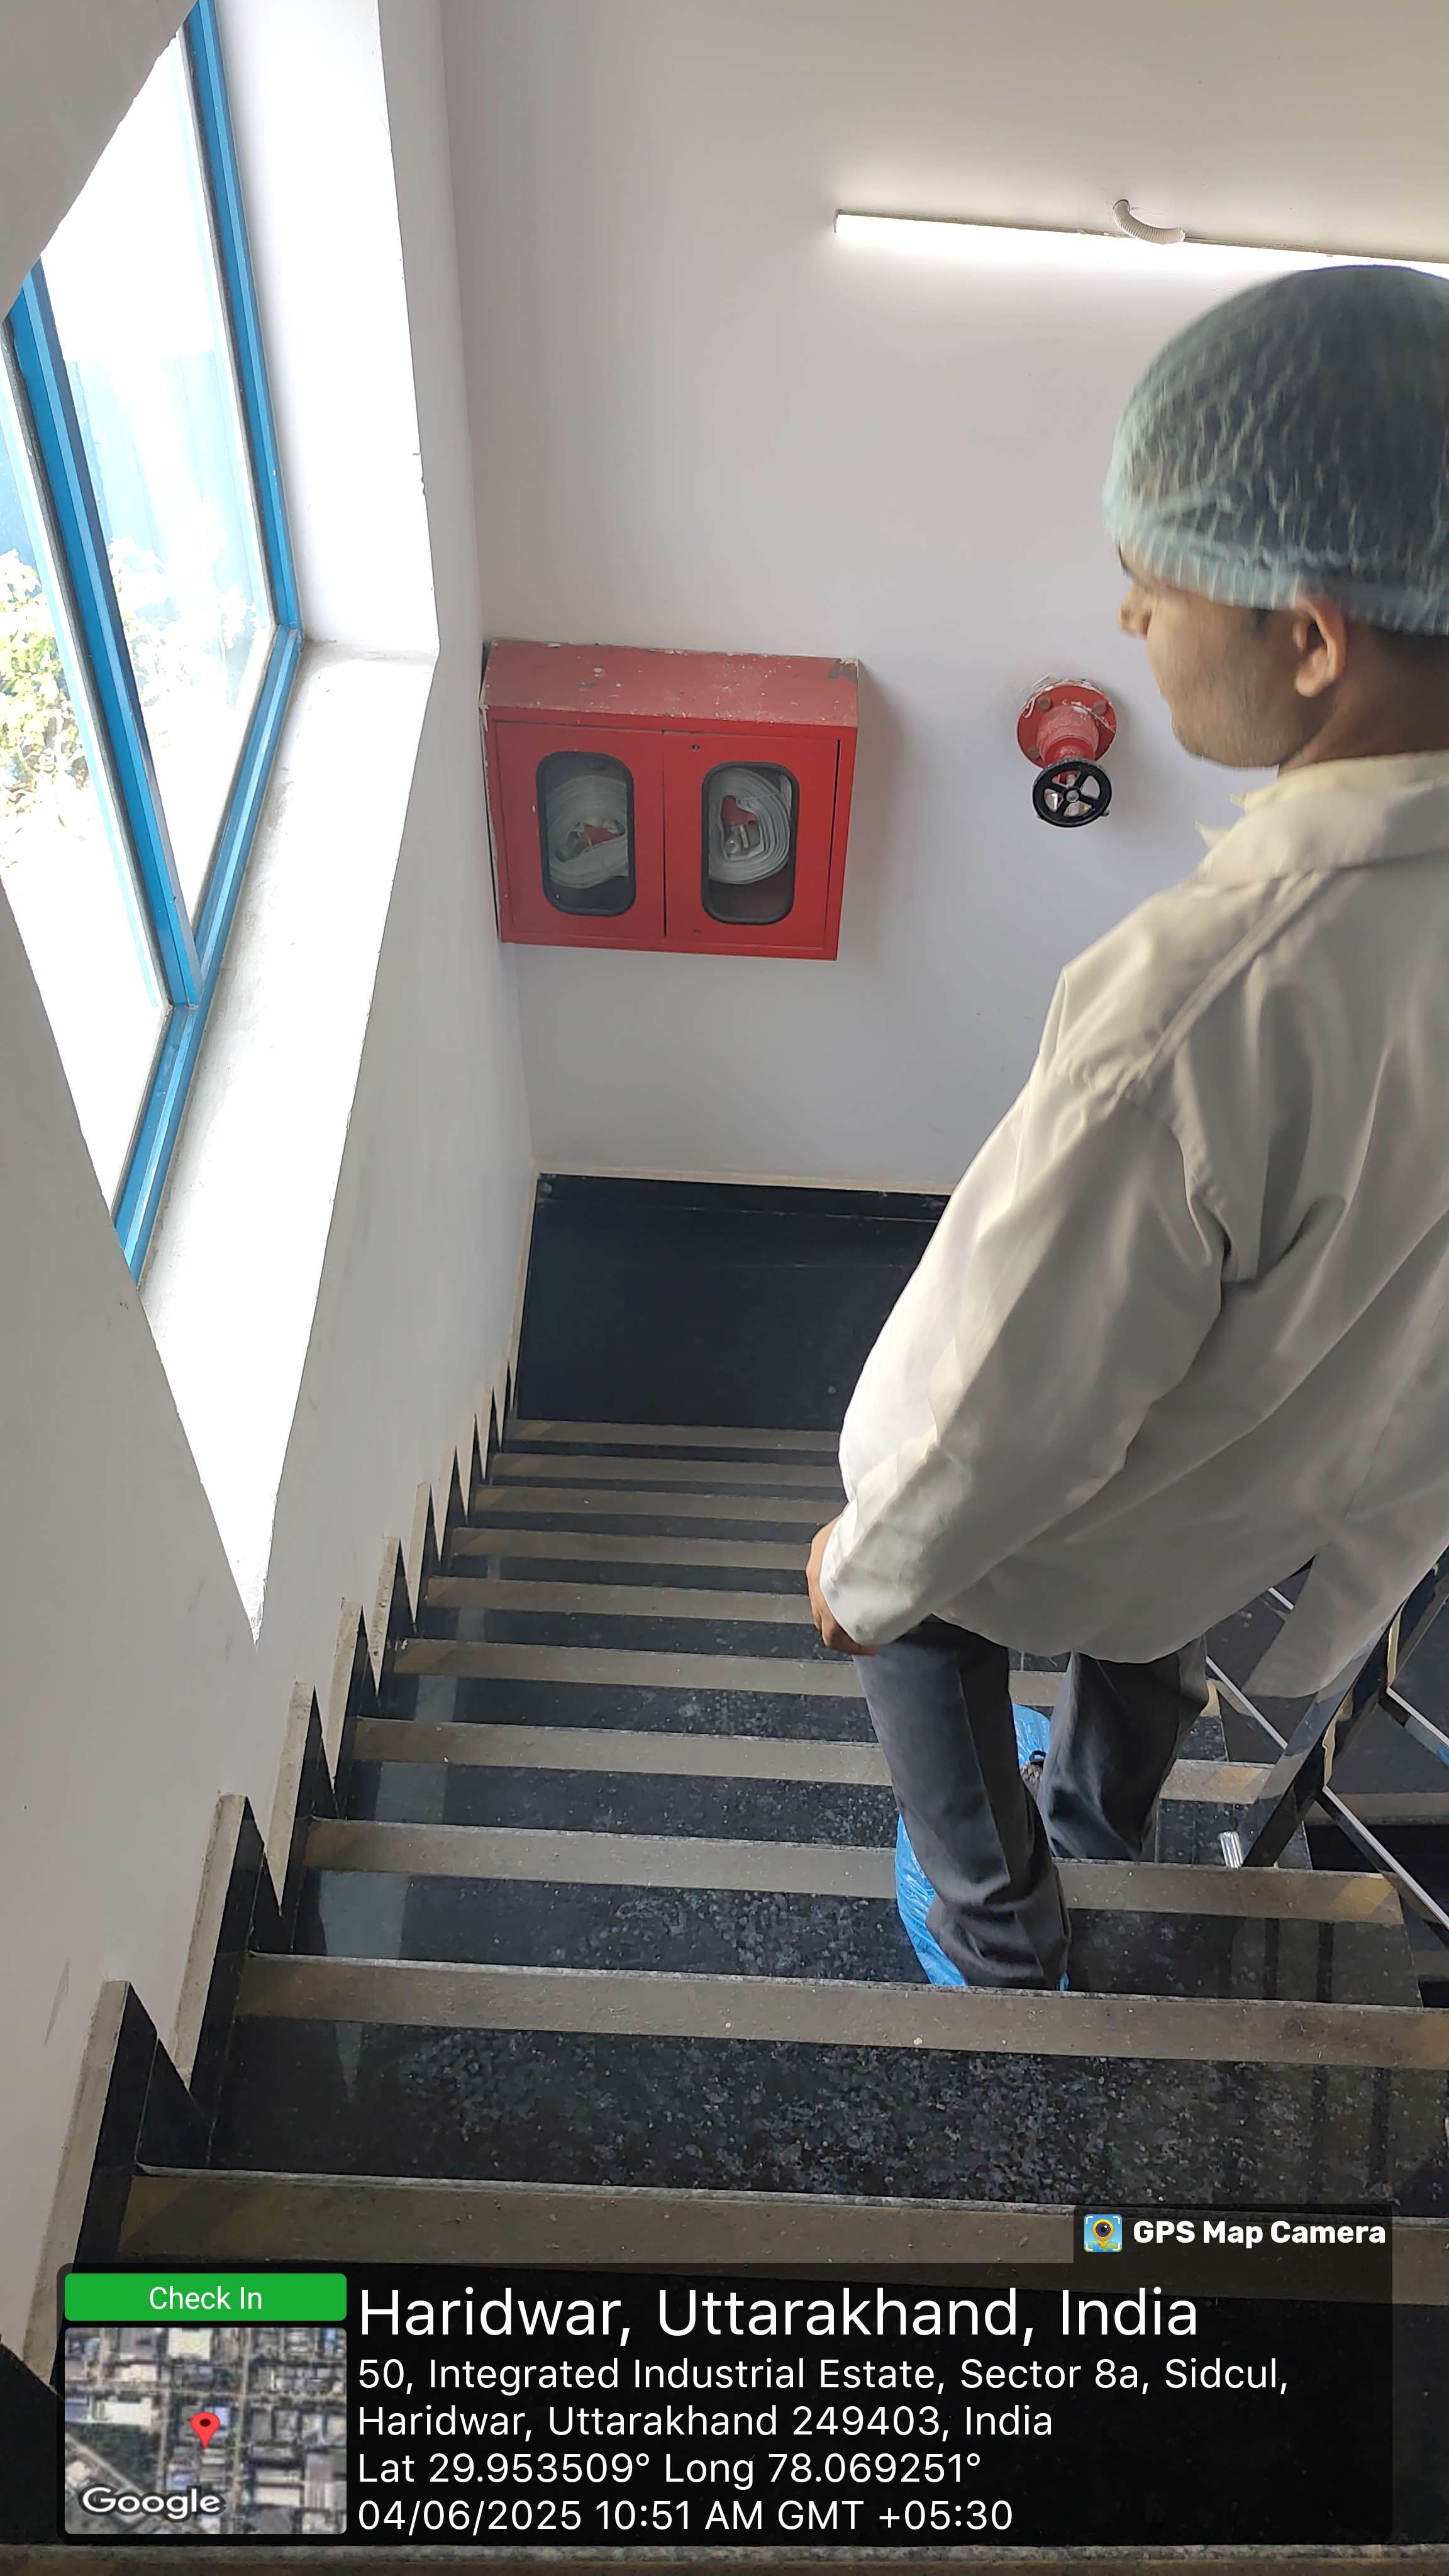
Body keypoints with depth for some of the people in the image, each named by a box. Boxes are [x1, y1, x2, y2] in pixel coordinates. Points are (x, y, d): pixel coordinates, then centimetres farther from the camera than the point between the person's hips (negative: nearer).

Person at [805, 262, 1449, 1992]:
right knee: (1140, 1641, 36)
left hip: (1066, 1509, -6)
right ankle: (1102, 1833, 68)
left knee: (908, 1598, 28)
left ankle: (998, 1934, 49)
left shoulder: (1198, 1010, -45)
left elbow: (1011, 1409, -31)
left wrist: (866, 1571, -11)